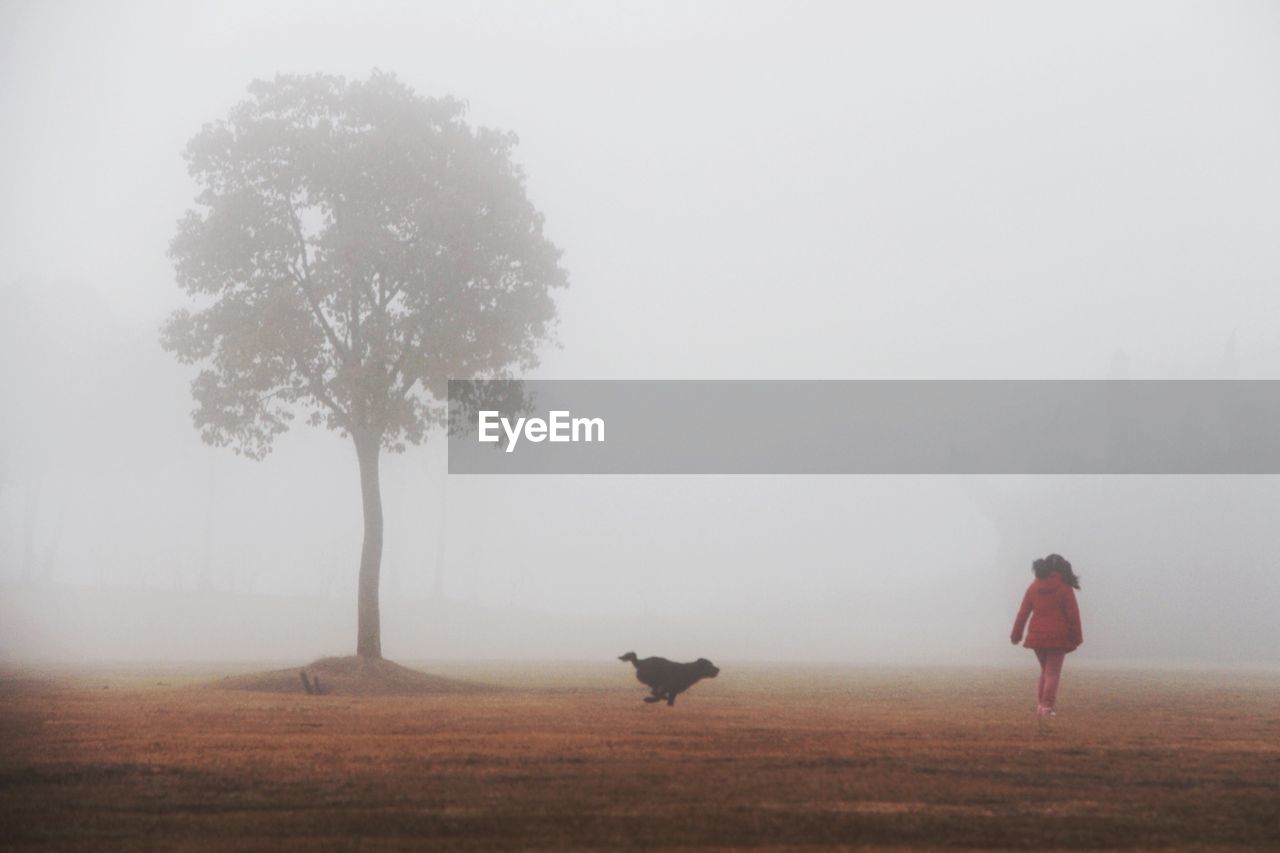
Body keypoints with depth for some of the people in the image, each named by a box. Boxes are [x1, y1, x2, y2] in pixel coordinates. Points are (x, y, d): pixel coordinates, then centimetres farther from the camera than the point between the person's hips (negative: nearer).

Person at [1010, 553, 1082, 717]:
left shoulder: (1034, 587, 5)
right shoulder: (1065, 588, -5)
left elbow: (1023, 613, 5)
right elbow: (1073, 615, -6)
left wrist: (1016, 634, 10)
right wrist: (1077, 637, 1)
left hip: (1037, 636, 4)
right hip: (1058, 637, -4)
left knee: (1045, 670, 19)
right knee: (1053, 673, 2)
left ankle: (1040, 704, 15)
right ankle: (1047, 706, -6)